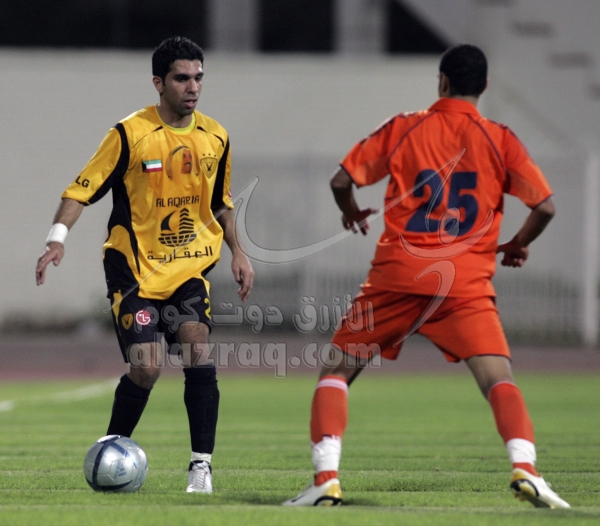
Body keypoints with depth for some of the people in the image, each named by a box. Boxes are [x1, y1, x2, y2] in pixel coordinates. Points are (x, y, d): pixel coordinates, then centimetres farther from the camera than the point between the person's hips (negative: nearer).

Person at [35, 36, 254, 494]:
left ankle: (202, 464, -14)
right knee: (147, 367, -14)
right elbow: (82, 189, -9)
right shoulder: (131, 134, -10)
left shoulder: (215, 138, 5)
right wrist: (58, 238, -22)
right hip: (135, 268, -3)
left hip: (190, 268, 3)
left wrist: (238, 252, 12)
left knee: (198, 351, -19)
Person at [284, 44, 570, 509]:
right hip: (467, 280, 0)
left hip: (398, 274, 0)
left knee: (337, 372, 11)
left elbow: (341, 181, 6)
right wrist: (519, 245, 20)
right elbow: (545, 206, 1)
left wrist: (352, 213, 28)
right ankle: (525, 470, -28)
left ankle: (326, 479, -3)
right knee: (500, 381, -3)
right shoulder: (500, 140, 6)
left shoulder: (403, 129, 7)